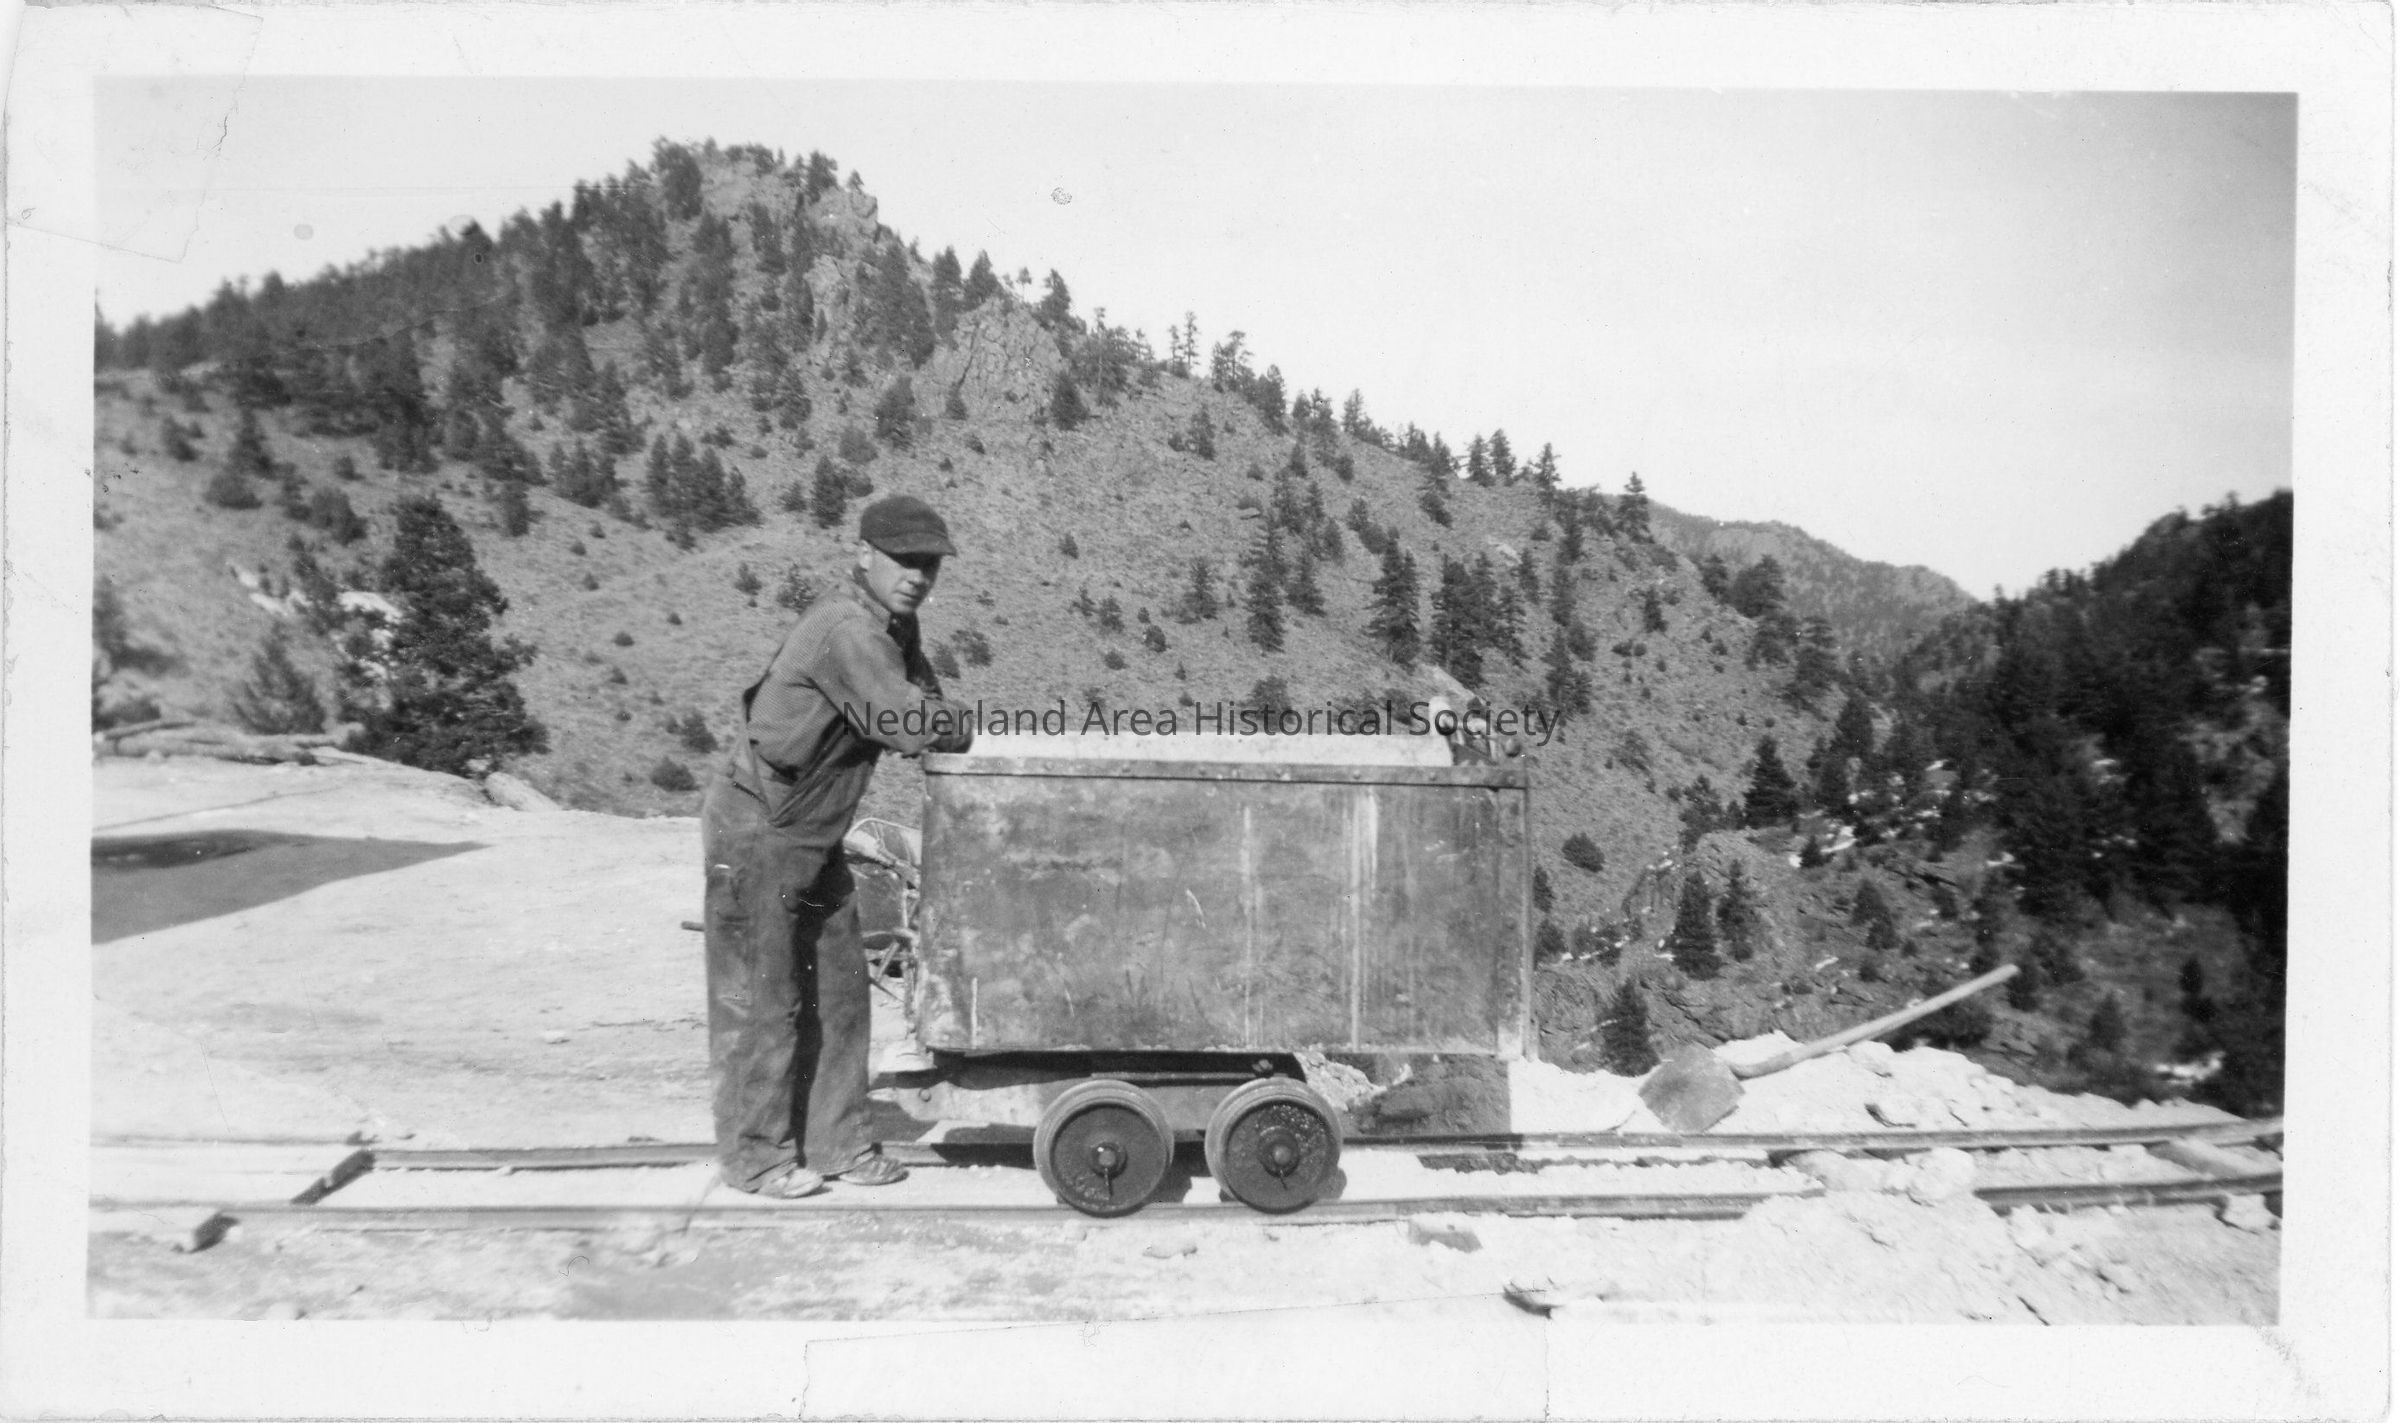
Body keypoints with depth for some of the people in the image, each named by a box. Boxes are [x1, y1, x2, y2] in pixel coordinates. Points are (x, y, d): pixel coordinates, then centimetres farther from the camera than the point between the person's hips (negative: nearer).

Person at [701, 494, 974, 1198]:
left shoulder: (893, 628, 8)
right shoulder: (845, 629, -24)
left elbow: (926, 708, 15)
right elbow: (909, 726, -29)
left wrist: (953, 723, -6)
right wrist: (977, 732, -12)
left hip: (810, 835, 10)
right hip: (755, 829, -10)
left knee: (839, 987, 11)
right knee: (761, 999, 1)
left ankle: (834, 1140, 22)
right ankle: (755, 1156, 13)